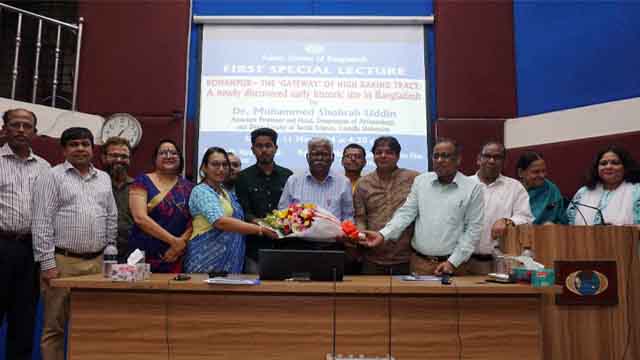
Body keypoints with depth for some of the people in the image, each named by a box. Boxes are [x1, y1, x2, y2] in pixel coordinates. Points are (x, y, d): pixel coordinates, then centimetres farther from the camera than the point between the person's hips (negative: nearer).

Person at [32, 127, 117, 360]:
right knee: (55, 326, 4)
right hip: (62, 261, -4)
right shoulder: (52, 177, -1)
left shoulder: (104, 178, 13)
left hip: (96, 262, 4)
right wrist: (47, 263, -12)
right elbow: (41, 223, -7)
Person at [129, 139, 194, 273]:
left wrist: (181, 243, -12)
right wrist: (174, 241, -14)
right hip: (143, 256, -2)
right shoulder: (143, 182, 0)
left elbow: (193, 222, 6)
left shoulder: (188, 187, 9)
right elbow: (140, 218, -11)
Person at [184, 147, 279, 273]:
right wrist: (261, 229, -28)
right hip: (206, 261, -7)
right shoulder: (201, 191, -11)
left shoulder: (227, 193, 14)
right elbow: (220, 222, -26)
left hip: (230, 261, 7)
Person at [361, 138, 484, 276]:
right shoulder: (420, 181, 6)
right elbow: (406, 213, 2)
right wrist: (383, 235, -13)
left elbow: (473, 229, -4)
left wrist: (453, 262, -10)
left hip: (452, 264, -2)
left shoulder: (473, 188, -2)